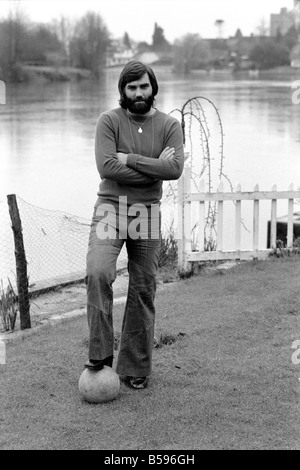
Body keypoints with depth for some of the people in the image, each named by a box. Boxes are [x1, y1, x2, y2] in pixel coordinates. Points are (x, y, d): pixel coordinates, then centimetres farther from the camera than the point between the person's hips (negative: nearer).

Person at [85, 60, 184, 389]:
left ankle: (135, 369, 15)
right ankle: (99, 352, -13)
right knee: (98, 272, -25)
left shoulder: (169, 125, 4)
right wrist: (155, 168, -11)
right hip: (110, 207, -2)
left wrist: (130, 158, -15)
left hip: (147, 212, 2)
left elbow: (175, 169, -12)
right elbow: (106, 167, -15)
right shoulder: (109, 120, -2)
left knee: (143, 292, 5)